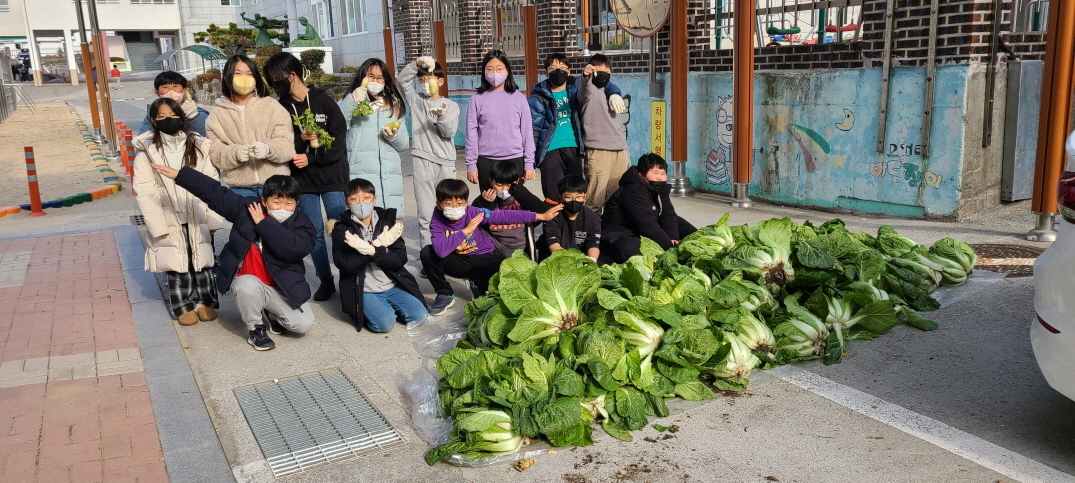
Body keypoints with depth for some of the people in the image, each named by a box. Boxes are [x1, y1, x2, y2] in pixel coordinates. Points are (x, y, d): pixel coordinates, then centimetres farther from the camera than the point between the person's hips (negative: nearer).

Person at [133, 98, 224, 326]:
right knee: (176, 265, 7)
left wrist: (213, 218, -7)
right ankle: (184, 306, 21)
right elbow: (145, 192, -8)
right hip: (169, 220, -1)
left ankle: (205, 301, 26)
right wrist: (157, 224, -14)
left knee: (201, 260, 10)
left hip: (198, 219, 1)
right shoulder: (147, 151, -4)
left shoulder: (198, 146, 1)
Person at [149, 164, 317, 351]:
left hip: (283, 287, 1)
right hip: (248, 280, 0)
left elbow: (296, 248, -32)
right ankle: (255, 328, -7)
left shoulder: (300, 222, -12)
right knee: (248, 286, -38)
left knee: (304, 324, -15)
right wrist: (179, 174, -10)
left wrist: (263, 223, -25)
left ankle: (270, 313, 20)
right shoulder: (246, 208, -8)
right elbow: (214, 192, -5)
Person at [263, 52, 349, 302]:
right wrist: (299, 139, -14)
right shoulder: (281, 107, 3)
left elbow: (338, 141, -7)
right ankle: (325, 280, 17)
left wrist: (310, 158, -11)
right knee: (315, 232, 7)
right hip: (302, 180, 3)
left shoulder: (324, 102, -4)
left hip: (332, 176, -3)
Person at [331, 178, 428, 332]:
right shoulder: (342, 230, -3)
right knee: (384, 323, -25)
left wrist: (373, 251, -26)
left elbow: (400, 260, -8)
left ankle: (389, 307, 13)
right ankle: (368, 311, 6)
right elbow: (344, 265, -16)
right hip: (363, 291, -3)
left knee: (420, 315, -13)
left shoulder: (388, 223, 2)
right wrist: (377, 245, -21)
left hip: (393, 286, 3)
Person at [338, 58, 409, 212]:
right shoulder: (350, 102, 10)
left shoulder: (394, 105, 21)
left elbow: (404, 143, 17)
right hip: (360, 173, -3)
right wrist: (352, 101, -18)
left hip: (389, 176, 3)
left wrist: (394, 136, -4)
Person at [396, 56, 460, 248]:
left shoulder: (451, 105, 9)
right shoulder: (415, 100, 11)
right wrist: (417, 63, -14)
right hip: (422, 161, 0)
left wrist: (441, 117, -23)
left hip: (446, 162, 0)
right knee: (425, 213, -1)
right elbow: (402, 80, -4)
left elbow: (449, 132, -4)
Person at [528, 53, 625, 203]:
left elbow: (605, 84, 9)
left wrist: (614, 94, -15)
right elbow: (534, 127, -3)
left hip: (573, 147, 3)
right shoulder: (540, 95, 1)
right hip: (550, 149, -3)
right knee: (553, 197, -8)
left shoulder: (576, 87, 8)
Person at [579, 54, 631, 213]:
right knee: (595, 198, -11)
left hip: (620, 152, 6)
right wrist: (586, 76, -49)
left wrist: (626, 153, 22)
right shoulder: (590, 90, 1)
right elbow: (585, 91, -25)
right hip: (598, 151, -6)